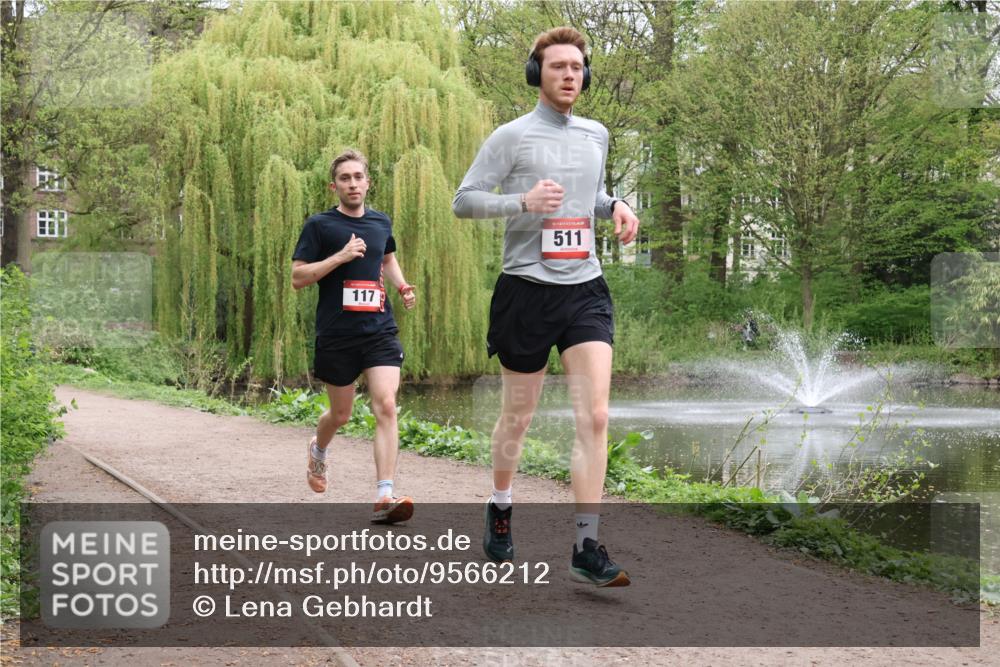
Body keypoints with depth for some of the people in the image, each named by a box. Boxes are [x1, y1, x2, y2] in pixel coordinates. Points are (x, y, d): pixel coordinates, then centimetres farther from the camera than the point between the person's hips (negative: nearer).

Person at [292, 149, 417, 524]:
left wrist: (402, 286, 13)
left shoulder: (381, 223, 11)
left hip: (380, 329, 2)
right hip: (336, 334, -2)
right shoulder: (320, 225, -2)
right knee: (341, 415, 12)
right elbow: (297, 278, -7)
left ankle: (384, 498, -19)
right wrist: (341, 256, -17)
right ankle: (318, 449, 49)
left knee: (386, 407, -15)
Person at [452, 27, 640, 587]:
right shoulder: (512, 137, -4)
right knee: (518, 417, 9)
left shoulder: (596, 135, 12)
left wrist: (615, 206, 6)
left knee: (595, 418, -9)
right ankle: (501, 509, 35)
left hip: (586, 289, 4)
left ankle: (587, 547, -7)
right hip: (527, 289, -3)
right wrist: (523, 201, -20)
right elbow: (463, 201, -5)